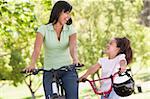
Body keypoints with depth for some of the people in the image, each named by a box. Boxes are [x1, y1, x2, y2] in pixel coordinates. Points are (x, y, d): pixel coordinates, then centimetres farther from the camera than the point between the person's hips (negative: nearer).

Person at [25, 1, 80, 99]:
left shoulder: (70, 29, 0)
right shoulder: (44, 29, -5)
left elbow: (73, 46, -18)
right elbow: (37, 49, -19)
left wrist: (75, 59, -40)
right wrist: (32, 64, -38)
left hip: (68, 70, 1)